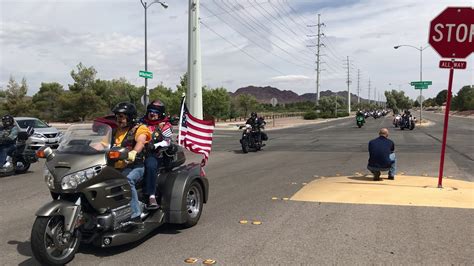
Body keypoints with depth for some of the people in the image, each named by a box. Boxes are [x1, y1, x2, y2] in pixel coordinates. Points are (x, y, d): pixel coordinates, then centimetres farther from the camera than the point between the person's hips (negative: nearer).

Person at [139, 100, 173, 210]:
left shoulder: (165, 126, 8)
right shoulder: (142, 122, 23)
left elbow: (167, 142, -4)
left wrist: (155, 145, -21)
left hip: (154, 155, -6)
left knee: (150, 165, -34)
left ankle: (151, 196, -37)